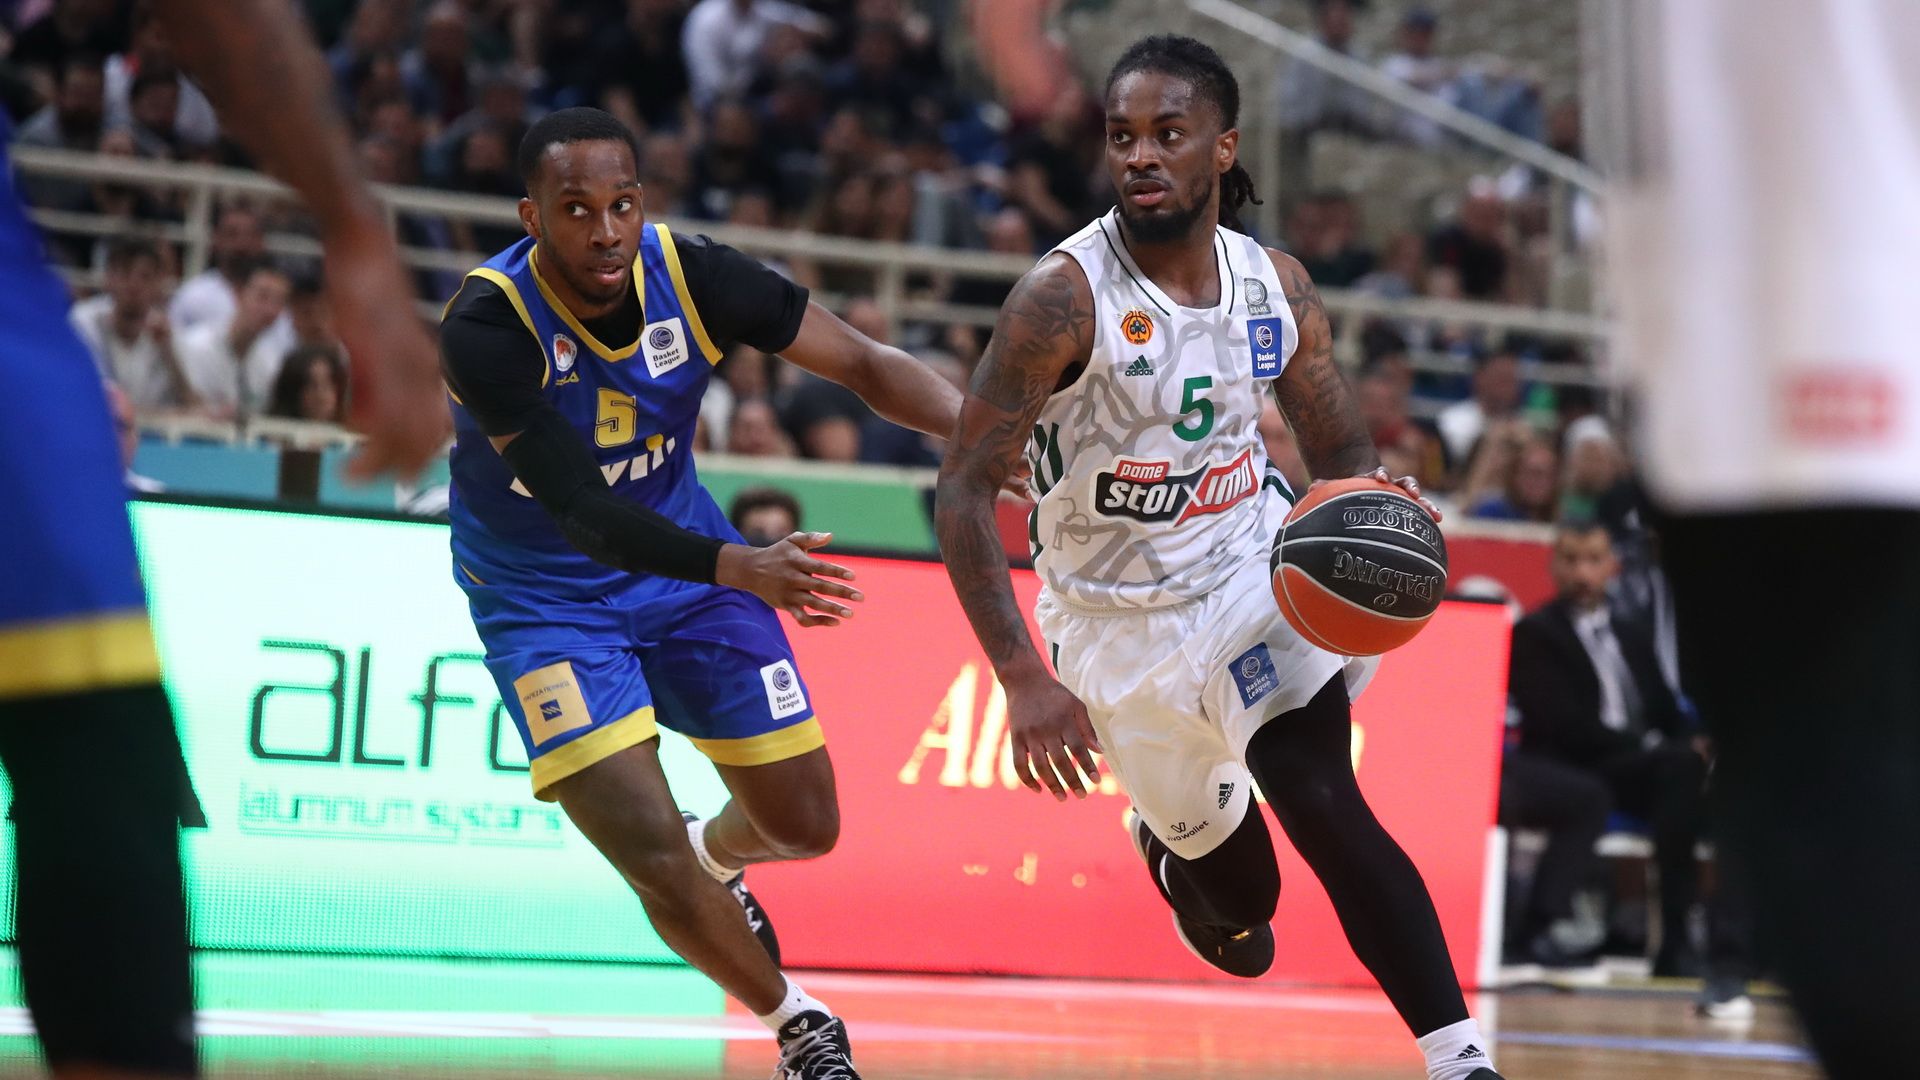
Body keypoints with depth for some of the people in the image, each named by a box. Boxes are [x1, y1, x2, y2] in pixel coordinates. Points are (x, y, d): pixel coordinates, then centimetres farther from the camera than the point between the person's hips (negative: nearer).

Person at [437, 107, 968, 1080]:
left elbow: (864, 364, -11)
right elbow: (580, 510, -36)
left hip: (685, 567, 4)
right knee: (657, 866, -13)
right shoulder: (486, 325, -30)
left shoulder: (690, 276, -19)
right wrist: (739, 568, -51)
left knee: (804, 825, 6)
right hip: (544, 598, -4)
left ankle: (718, 857, 45)